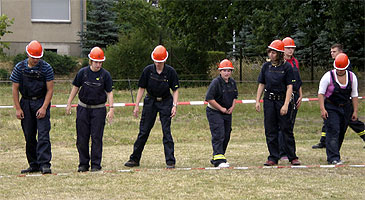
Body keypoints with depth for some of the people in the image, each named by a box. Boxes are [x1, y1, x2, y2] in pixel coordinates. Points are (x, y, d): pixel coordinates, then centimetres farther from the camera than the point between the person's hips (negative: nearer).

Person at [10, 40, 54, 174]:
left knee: (43, 134, -13)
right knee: (29, 136, 5)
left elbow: (50, 90, -4)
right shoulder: (19, 68, -2)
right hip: (26, 103, 2)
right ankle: (34, 165, 14)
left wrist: (44, 108, -13)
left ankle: (44, 164, -16)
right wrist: (18, 109, -2)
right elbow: (15, 89, 3)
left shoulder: (46, 68, -6)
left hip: (42, 103, -2)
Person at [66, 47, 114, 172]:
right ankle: (83, 164, 12)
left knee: (96, 138, -3)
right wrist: (69, 104, 8)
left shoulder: (105, 75, -3)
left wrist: (111, 109, -10)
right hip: (83, 108, 2)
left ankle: (96, 164, 4)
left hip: (99, 109, -2)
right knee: (82, 138, 3)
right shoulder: (83, 72, 1)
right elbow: (75, 88, 10)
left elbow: (109, 92, -1)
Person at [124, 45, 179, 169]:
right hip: (150, 101, 2)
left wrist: (174, 106, -14)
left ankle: (170, 161, -2)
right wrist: (136, 106, -1)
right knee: (143, 131, 5)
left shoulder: (170, 72, -10)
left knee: (166, 132, -6)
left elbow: (175, 90, -3)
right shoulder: (148, 70, -7)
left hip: (165, 102, -2)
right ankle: (135, 159, 13)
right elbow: (141, 88, 1)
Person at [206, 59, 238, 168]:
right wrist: (221, 108, -15)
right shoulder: (215, 82, -16)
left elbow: (235, 96, 20)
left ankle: (216, 158, 21)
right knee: (218, 135, -15)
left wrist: (232, 107, 3)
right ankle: (219, 159, -19)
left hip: (227, 113, 8)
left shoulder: (232, 82, 6)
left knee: (226, 136, 10)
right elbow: (209, 98, -19)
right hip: (214, 112, -7)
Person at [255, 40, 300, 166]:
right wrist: (257, 101, 5)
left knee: (286, 129, -1)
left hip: (282, 99, -4)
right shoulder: (266, 66, 7)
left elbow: (289, 87, -8)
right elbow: (261, 84, 12)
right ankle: (273, 157, 11)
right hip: (269, 100, 4)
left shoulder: (286, 67, -6)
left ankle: (292, 157, 8)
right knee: (270, 130, 4)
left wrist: (286, 105, -15)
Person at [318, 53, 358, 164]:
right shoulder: (328, 76, -10)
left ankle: (332, 155, 21)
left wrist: (355, 111, 3)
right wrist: (322, 109, -17)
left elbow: (354, 95, 7)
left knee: (341, 133, 8)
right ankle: (333, 158, -18)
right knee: (333, 132, -15)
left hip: (346, 108, 4)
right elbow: (321, 93, -8)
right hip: (331, 108, -4)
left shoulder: (352, 77, 1)